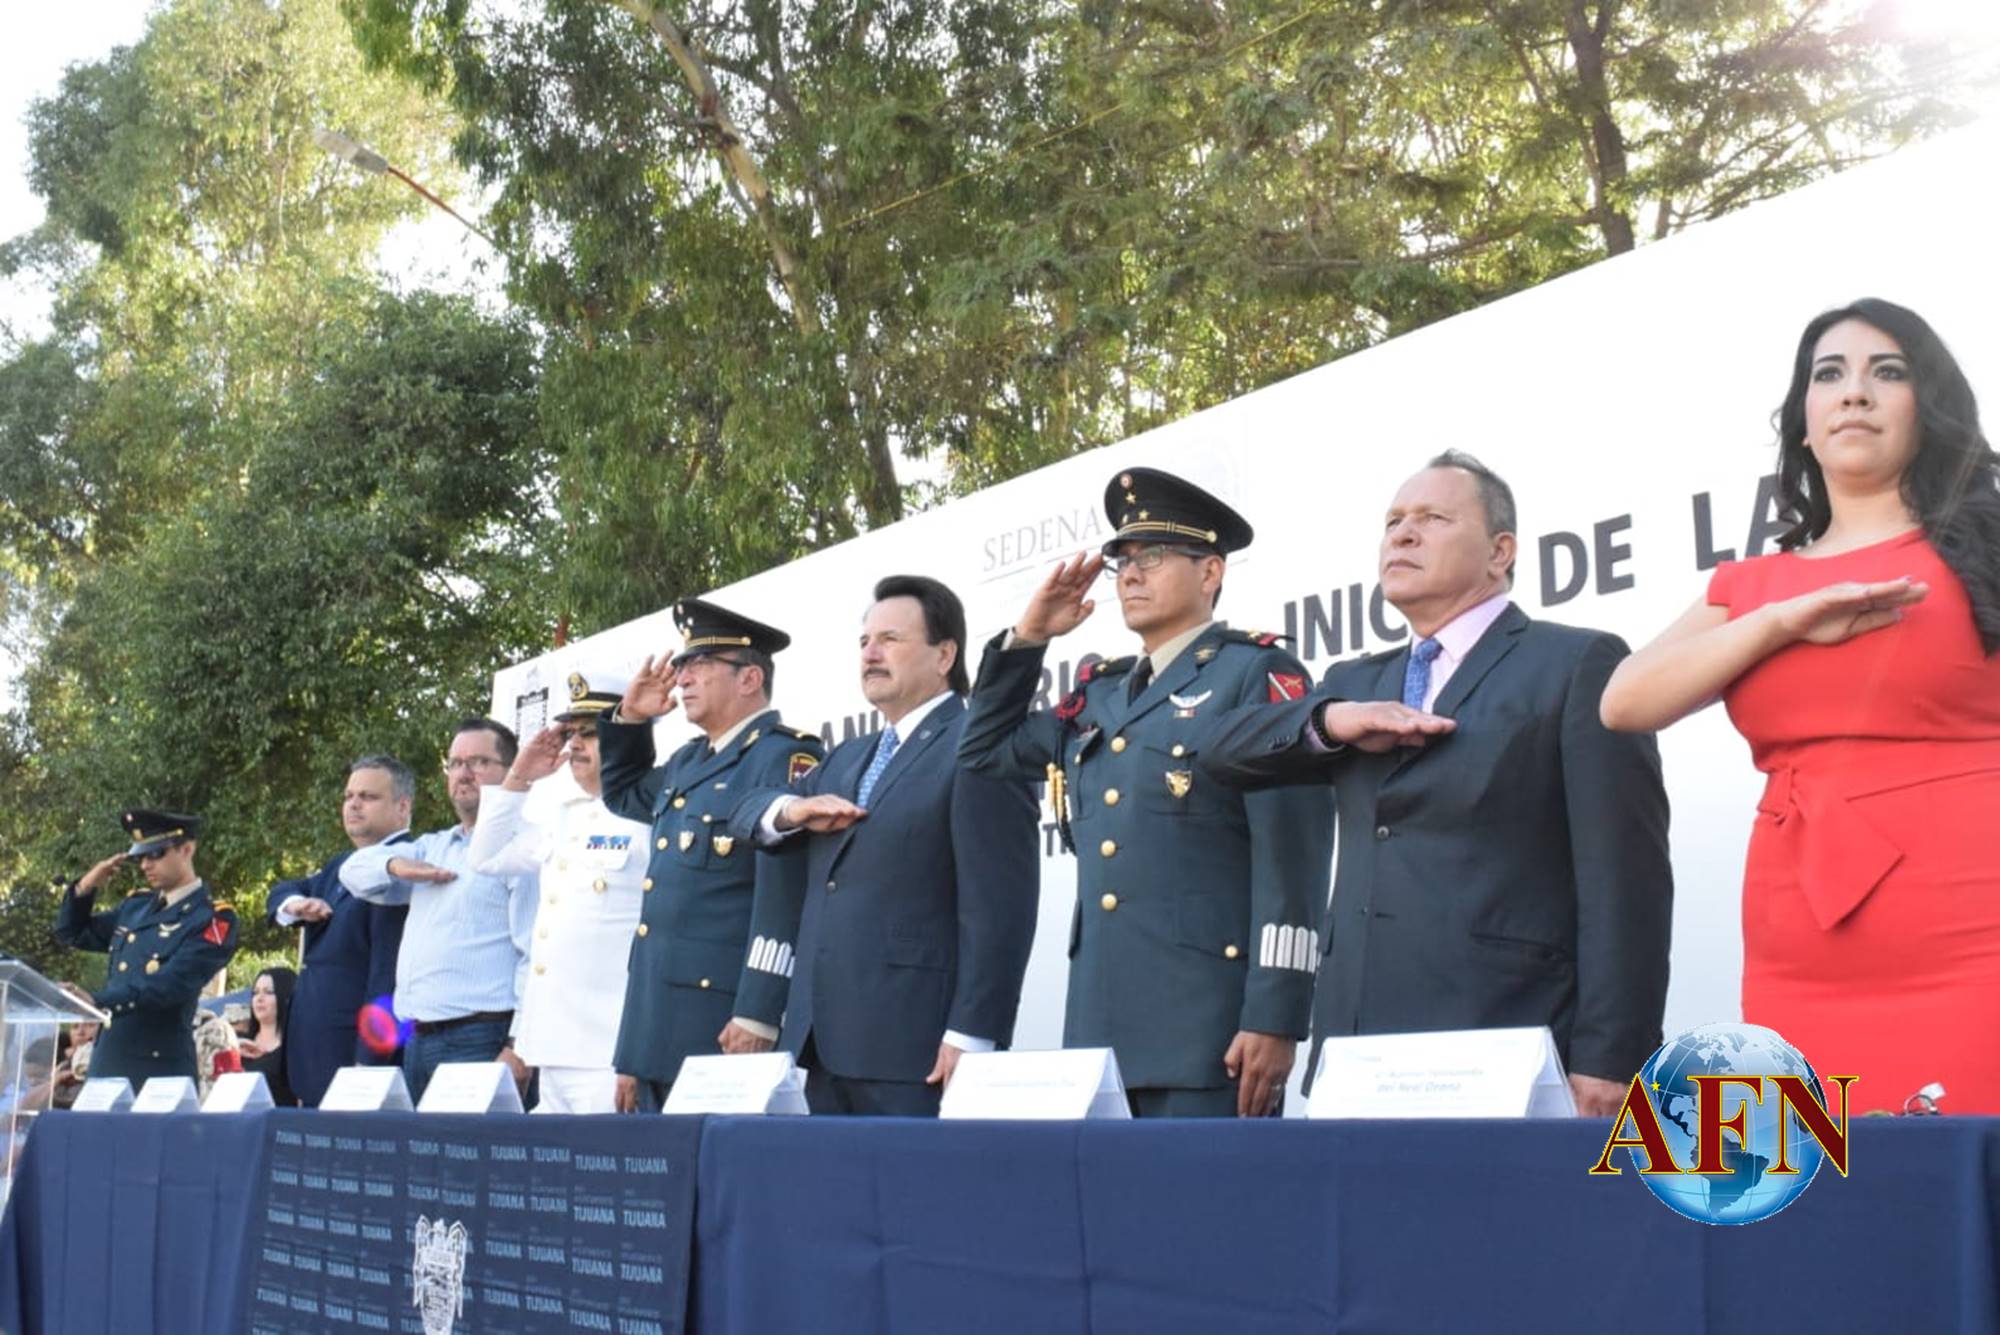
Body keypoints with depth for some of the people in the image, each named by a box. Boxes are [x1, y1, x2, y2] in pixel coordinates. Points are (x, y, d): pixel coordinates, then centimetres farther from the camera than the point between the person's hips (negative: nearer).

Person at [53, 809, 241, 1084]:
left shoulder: (212, 920, -9)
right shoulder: (135, 907, 15)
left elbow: (170, 985, -20)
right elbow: (71, 934, 25)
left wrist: (96, 1001, -29)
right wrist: (85, 887, 6)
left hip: (160, 1073, -7)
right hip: (106, 1064, 7)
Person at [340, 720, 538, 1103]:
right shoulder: (433, 847, 22)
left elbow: (537, 955, -12)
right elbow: (354, 870, 22)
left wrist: (520, 1046, -19)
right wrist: (396, 865, -1)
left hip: (480, 1041, -8)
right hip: (418, 1041, 8)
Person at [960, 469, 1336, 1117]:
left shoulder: (1256, 676, -2)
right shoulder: (1098, 694, 19)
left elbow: (1291, 858, -10)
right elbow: (983, 752, 31)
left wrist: (1274, 1019, -18)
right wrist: (1027, 638, 18)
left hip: (1206, 1030, -7)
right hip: (1098, 1026, 7)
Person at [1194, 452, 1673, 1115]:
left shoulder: (1577, 664, 0)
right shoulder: (1359, 684, 21)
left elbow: (1624, 878, -6)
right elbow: (1222, 749, 12)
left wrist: (1607, 1062, -14)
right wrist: (1329, 719, -7)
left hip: (1506, 1064, -6)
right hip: (1358, 1058, 6)